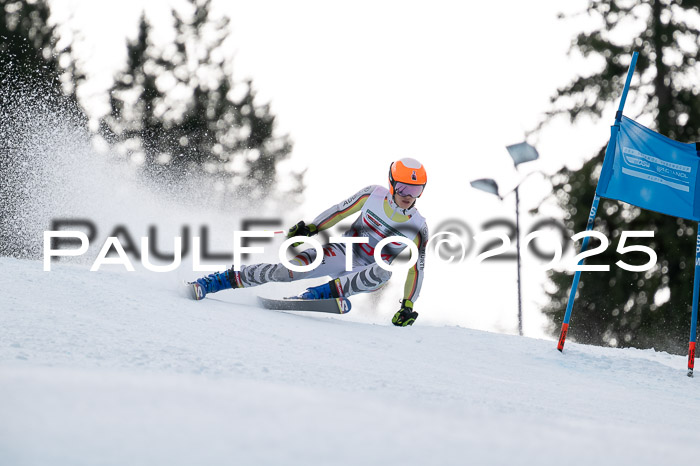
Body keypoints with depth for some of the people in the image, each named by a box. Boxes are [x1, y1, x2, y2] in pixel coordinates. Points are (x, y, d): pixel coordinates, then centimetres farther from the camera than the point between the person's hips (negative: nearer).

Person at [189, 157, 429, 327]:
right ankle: (209, 283, -17)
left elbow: (416, 269, -9)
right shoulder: (374, 195, -8)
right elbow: (341, 210, 4)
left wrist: (408, 306, -16)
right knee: (290, 269, -22)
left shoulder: (418, 228, -12)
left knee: (383, 274, -38)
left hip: (363, 275, -1)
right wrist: (310, 228, -4)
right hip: (342, 252, 1)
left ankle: (313, 296, -37)